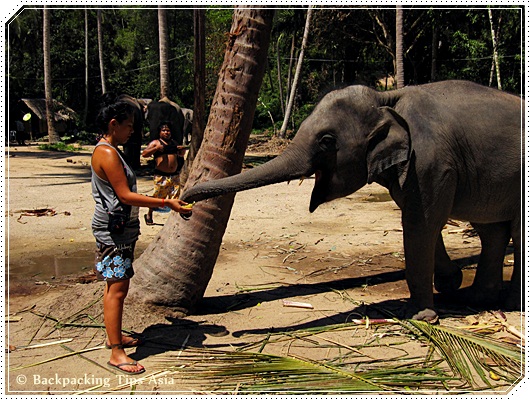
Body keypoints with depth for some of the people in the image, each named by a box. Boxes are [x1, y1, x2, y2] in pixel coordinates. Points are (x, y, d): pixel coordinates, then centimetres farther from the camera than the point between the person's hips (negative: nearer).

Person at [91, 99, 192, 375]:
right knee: (117, 288, -8)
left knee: (115, 286, 18)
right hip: (113, 229, -11)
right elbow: (125, 196, -22)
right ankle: (116, 353, -3)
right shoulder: (107, 153, -18)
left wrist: (157, 202, 26)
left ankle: (114, 336, 30)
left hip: (121, 228, 11)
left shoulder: (110, 151, 15)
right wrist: (166, 203, -22)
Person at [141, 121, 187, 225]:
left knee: (175, 197, 4)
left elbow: (181, 154, 30)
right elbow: (144, 154, -8)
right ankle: (149, 215, 18)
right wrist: (156, 148, -18)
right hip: (161, 176, -5)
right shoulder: (156, 143, 2)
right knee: (157, 197, 0)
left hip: (174, 175, 5)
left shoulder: (174, 142, 18)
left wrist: (182, 150, 7)